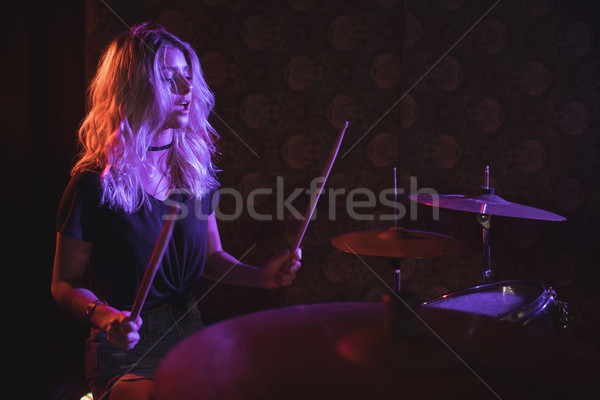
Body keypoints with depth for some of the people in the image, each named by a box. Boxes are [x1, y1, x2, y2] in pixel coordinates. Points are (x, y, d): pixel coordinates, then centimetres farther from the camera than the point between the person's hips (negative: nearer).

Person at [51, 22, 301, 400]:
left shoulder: (196, 168, 3)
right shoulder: (96, 184, -14)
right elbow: (65, 284, -5)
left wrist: (260, 276, -6)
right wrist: (104, 316, -25)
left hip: (191, 336, 6)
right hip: (128, 353, -5)